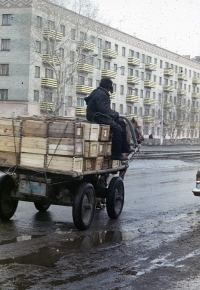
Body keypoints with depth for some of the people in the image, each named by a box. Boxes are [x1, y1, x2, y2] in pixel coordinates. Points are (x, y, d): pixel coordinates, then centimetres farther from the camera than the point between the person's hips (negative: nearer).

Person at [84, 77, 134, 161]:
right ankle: (116, 154, -18)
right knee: (117, 128, -23)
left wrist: (114, 113, 5)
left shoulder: (102, 93, 17)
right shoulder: (100, 94, -17)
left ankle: (125, 147, 14)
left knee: (121, 122, 12)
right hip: (96, 117, -12)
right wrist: (115, 114, -12)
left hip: (101, 116, 12)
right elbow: (103, 109, -25)